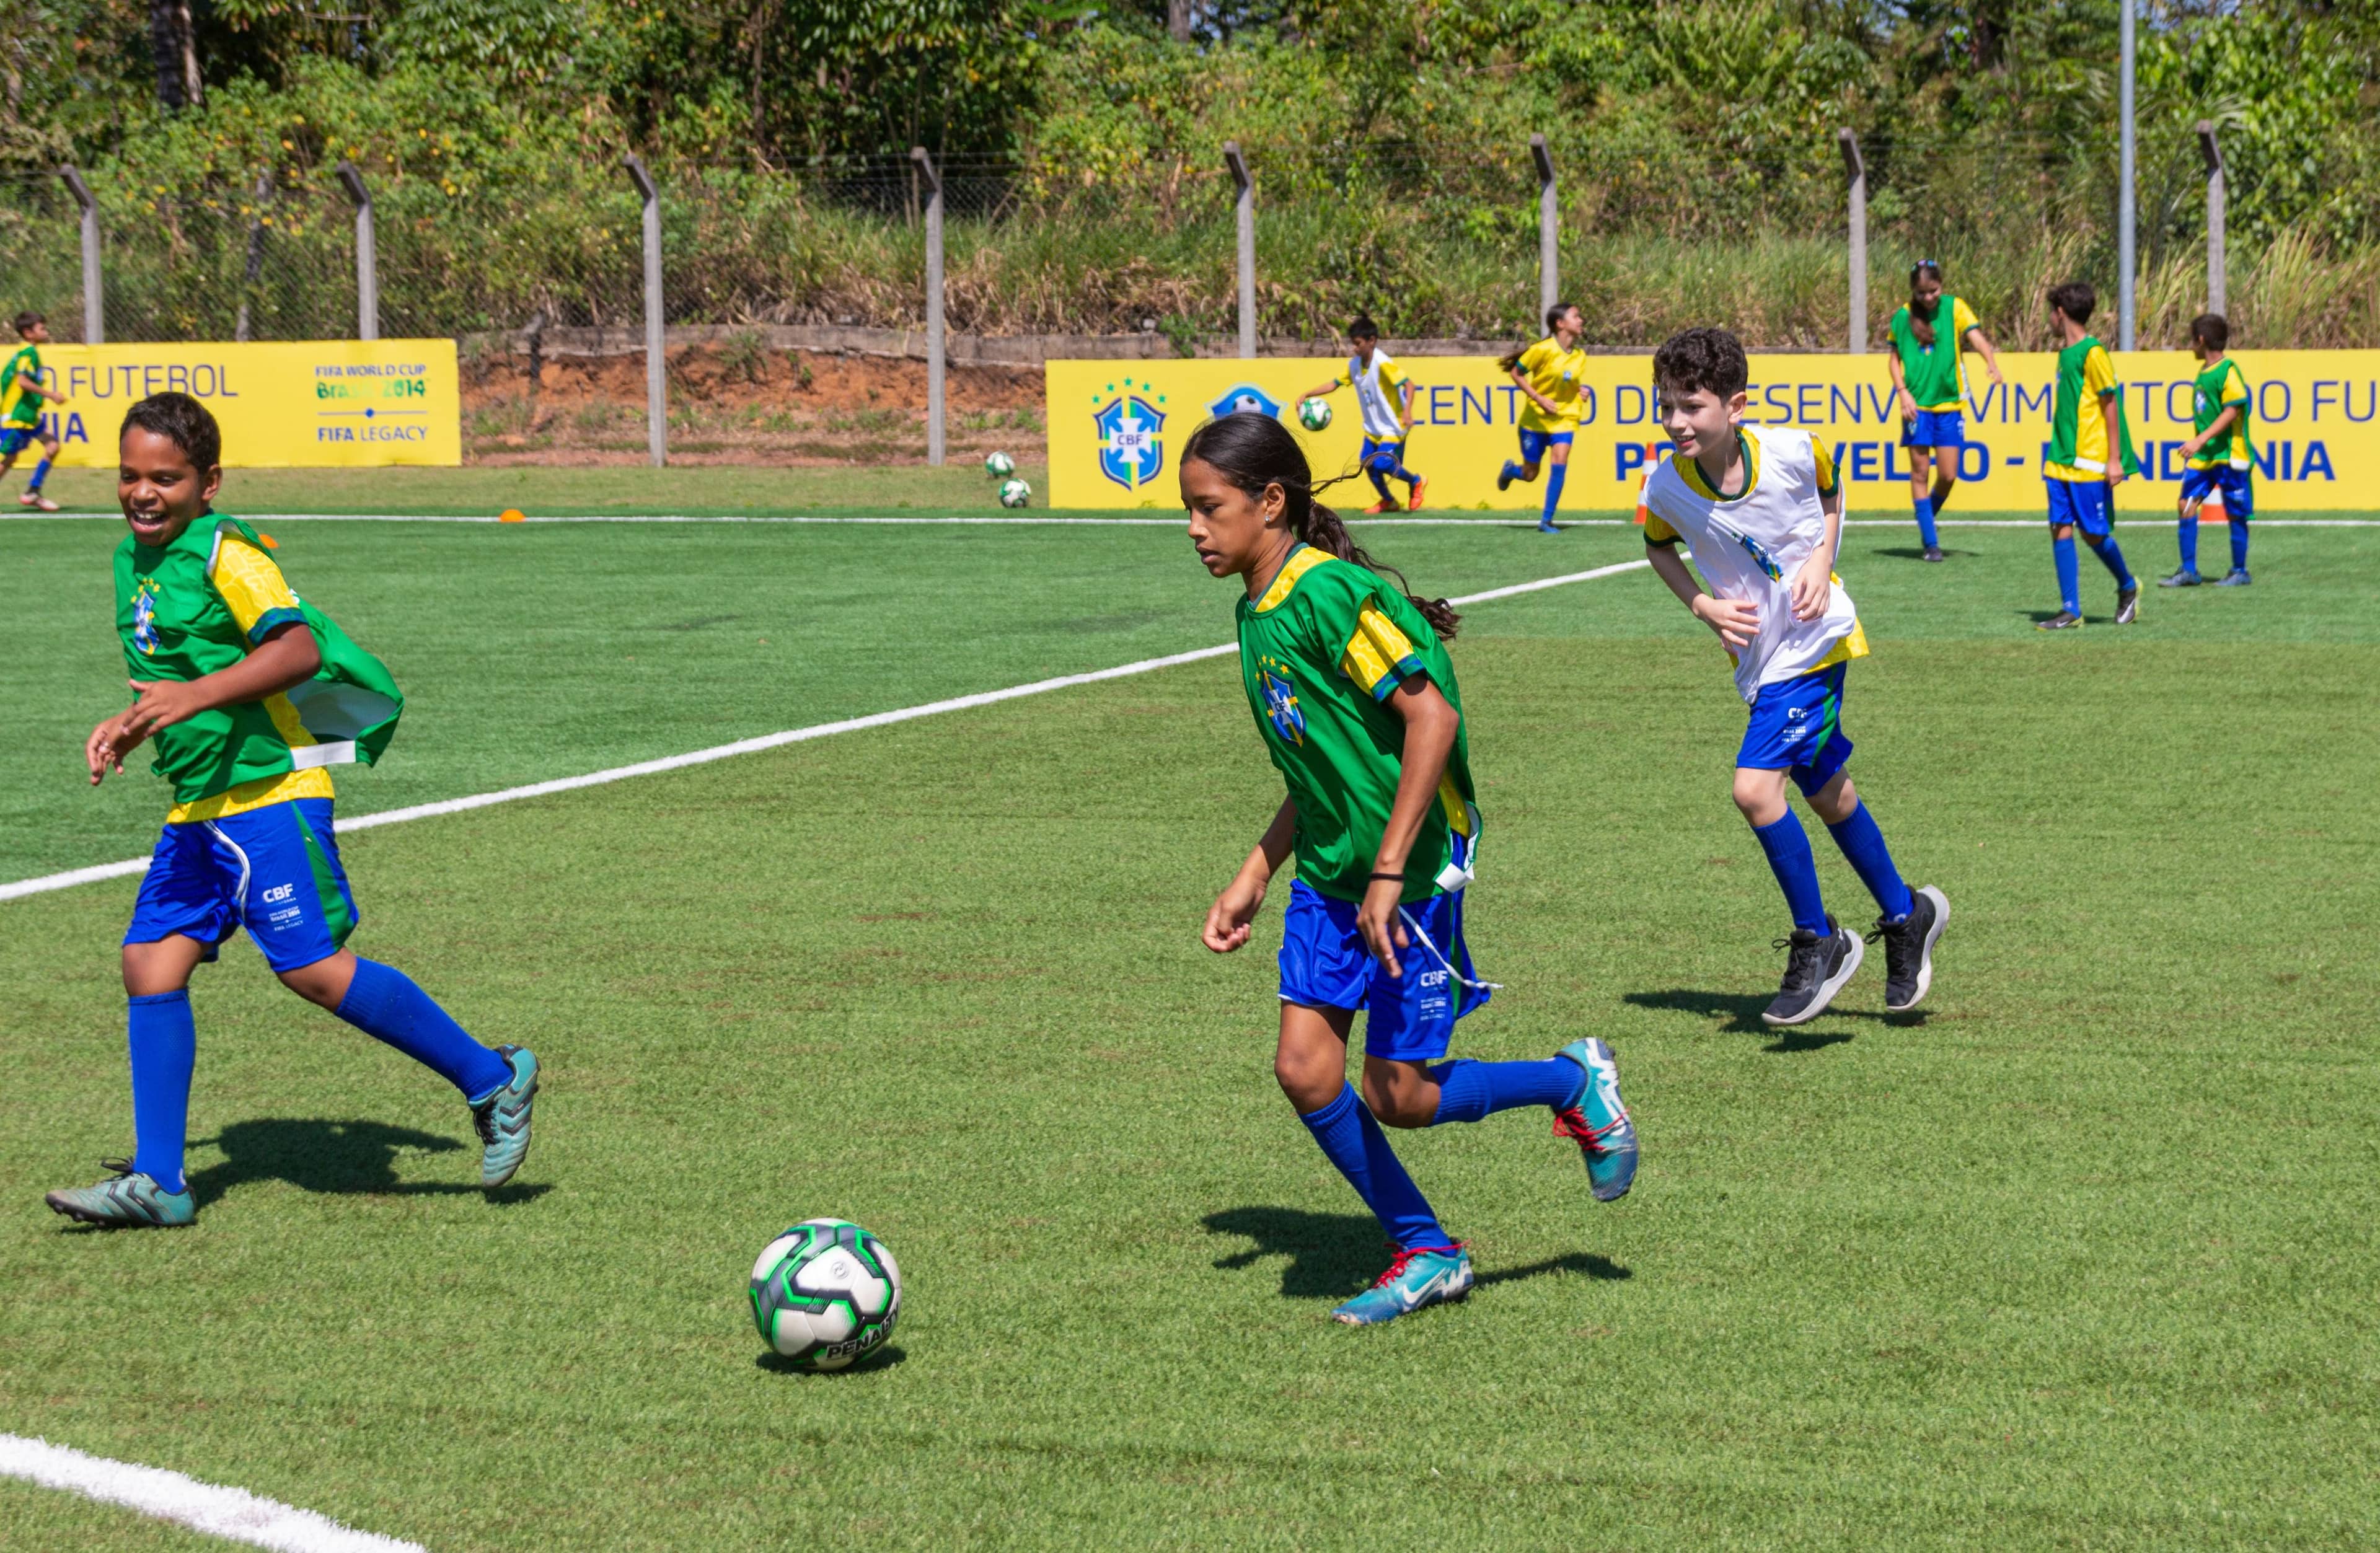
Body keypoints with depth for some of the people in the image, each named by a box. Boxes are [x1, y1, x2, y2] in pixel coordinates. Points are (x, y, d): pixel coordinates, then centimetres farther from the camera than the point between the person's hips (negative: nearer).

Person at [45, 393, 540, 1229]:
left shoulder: (224, 552, -12)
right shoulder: (133, 559, 15)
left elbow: (298, 648, -26)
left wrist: (196, 697, -34)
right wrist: (130, 726, 18)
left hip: (265, 791, -9)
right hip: (195, 806, 9)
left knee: (314, 968, -12)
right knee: (151, 966, 2)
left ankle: (491, 1079, 2)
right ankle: (157, 1182, 7)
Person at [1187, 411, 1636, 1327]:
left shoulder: (1330, 594, -20)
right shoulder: (1257, 612, 9)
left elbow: (1432, 717, -25)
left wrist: (1388, 872, -24)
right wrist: (1253, 878, 15)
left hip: (1413, 873, -8)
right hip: (1327, 876, 8)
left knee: (1398, 1098, -2)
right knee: (1305, 1070, -1)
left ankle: (1576, 1086, 22)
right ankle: (1425, 1253, 15)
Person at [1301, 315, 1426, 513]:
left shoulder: (1383, 363, -22)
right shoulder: (1353, 364, 0)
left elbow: (1408, 384, -25)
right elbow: (1334, 384, 7)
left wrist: (1407, 411, -37)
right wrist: (1308, 395, -3)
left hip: (1393, 427, -7)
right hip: (1373, 427, 7)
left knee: (1382, 464, -17)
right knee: (1368, 463, 3)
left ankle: (1416, 482, 8)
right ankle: (1388, 501, 23)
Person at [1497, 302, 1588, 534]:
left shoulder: (1580, 356, 1)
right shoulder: (1543, 350, -16)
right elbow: (1516, 373, -9)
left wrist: (1582, 391, -8)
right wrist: (1539, 398, -18)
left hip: (1563, 419, 3)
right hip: (1535, 418, -3)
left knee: (1560, 462, -19)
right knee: (1530, 474, 7)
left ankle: (1546, 521, -12)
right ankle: (1510, 470, 46)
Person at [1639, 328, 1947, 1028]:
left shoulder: (1792, 450, -18)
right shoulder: (1665, 488, -12)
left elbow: (1831, 495, 6)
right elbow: (1659, 548, 10)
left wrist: (1821, 563, -9)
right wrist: (1702, 605, -6)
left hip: (1815, 638, -5)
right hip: (1757, 654, 5)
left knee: (1755, 787, -17)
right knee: (1827, 794, 16)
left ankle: (1817, 942, -1)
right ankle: (1905, 914, 38)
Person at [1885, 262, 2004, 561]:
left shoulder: (1955, 308, -1)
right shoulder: (1903, 317, 2)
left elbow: (1975, 335, -15)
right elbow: (1895, 358, 10)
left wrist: (1992, 363, -34)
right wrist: (1903, 392, -5)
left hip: (1950, 403, 0)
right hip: (1917, 405, 0)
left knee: (1948, 475, -1)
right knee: (1920, 472, -2)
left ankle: (1928, 520, 27)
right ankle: (1930, 542, 4)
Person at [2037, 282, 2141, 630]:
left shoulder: (2093, 353, -11)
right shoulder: (2065, 352, 13)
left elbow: (2110, 405, -12)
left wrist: (2115, 459, -14)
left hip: (2090, 462, -8)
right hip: (2061, 461, 8)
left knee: (2094, 532, -1)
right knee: (2061, 529, 1)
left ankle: (2127, 587, 23)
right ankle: (2070, 611, 2)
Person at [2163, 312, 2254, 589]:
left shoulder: (2228, 370, -13)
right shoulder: (2203, 371, 13)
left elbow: (2232, 411, -20)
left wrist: (2201, 440, -26)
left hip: (2229, 454, -8)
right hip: (2203, 456, 8)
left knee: (2235, 513, 2)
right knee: (2187, 504, -3)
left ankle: (2239, 571, 14)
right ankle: (2188, 571, 1)